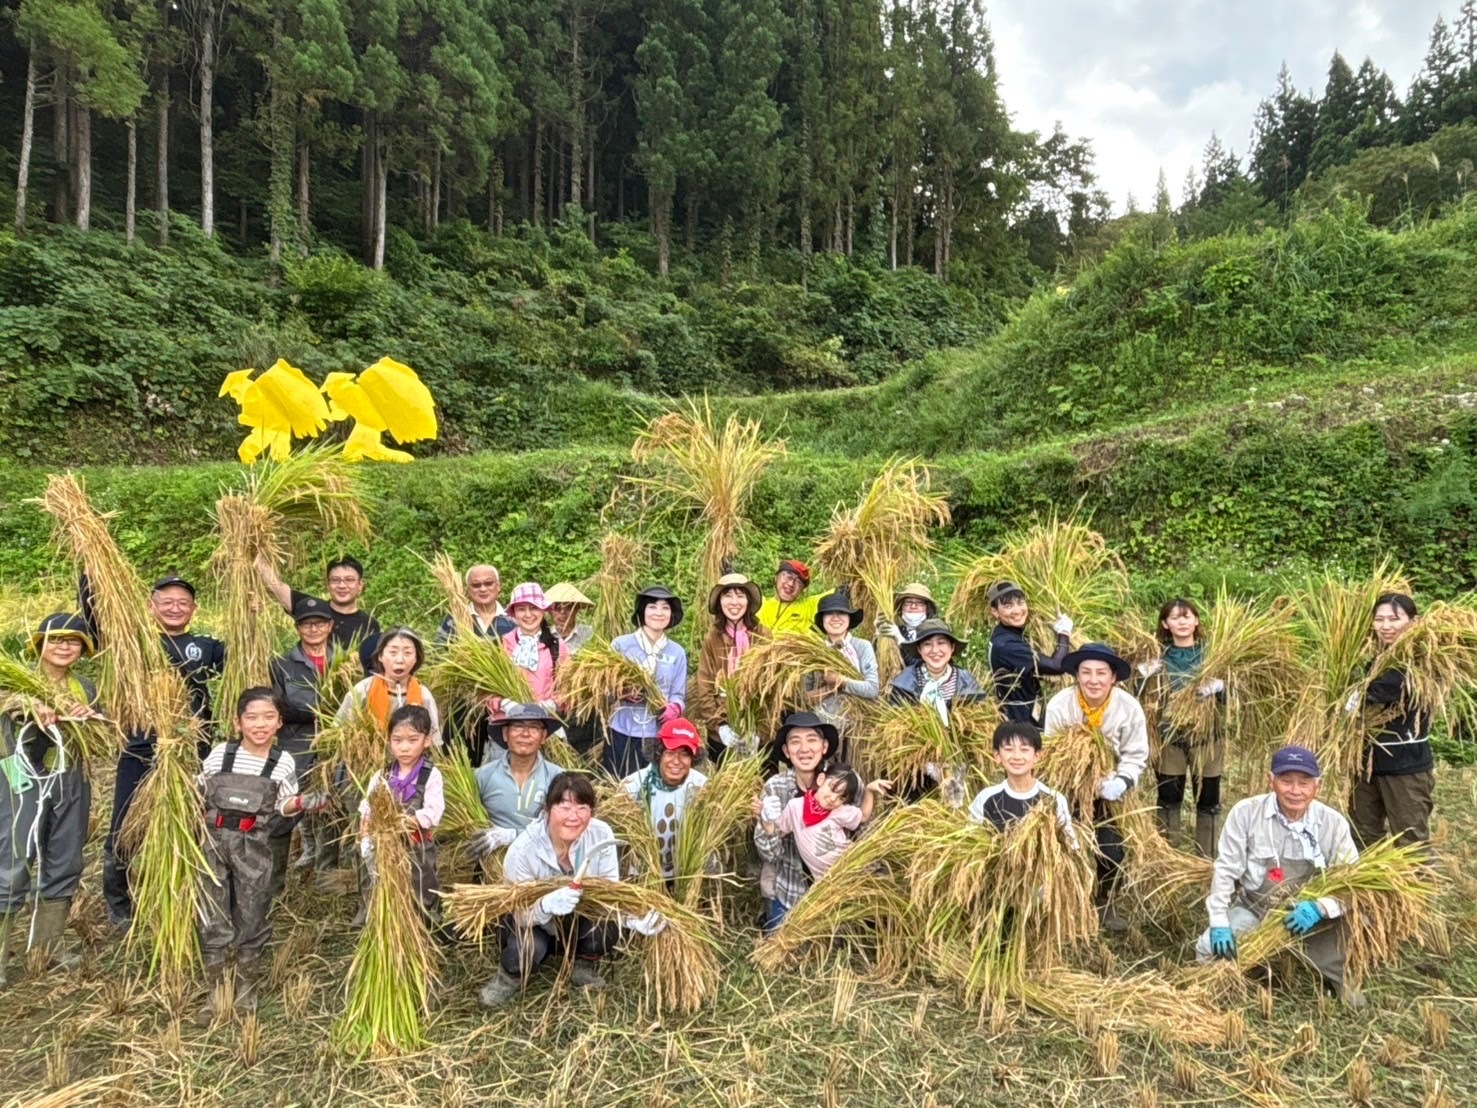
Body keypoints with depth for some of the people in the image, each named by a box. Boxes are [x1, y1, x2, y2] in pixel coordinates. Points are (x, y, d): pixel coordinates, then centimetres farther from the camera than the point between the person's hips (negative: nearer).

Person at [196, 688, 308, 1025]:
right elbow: (199, 792, 12)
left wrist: (300, 803, -15)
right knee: (212, 918, 5)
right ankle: (214, 994, 19)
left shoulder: (283, 763, -2)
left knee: (251, 918, 7)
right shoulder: (219, 754, 0)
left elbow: (284, 806, 3)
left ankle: (246, 991, 26)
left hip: (253, 845, -1)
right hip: (214, 839, 1)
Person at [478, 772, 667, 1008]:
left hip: (580, 919, 2)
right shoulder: (523, 849, -30)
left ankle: (583, 968, 5)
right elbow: (520, 913, -26)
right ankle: (511, 976, 4)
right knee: (528, 948, -33)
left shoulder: (601, 834, -24)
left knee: (608, 923, -28)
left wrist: (633, 919, -38)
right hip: (535, 924, -2)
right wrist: (546, 906, -48)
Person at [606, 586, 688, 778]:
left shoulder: (677, 653, 7)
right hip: (623, 732, -2)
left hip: (659, 736, 2)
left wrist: (673, 709, -12)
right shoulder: (620, 644, -1)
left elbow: (678, 695, 9)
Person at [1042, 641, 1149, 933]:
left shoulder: (1130, 708, -19)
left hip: (1111, 792, 1)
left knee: (1111, 850, 3)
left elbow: (1136, 756, -12)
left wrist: (1121, 782, -29)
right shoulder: (1059, 705, -22)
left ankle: (1104, 903, 30)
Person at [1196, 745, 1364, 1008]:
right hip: (1254, 908, -1)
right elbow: (1225, 869, -12)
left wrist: (1319, 907, -31)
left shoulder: (1333, 823, -13)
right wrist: (1219, 922, -17)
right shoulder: (1246, 812, -17)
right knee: (1208, 948, -22)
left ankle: (1335, 979, -1)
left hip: (1308, 913, 1)